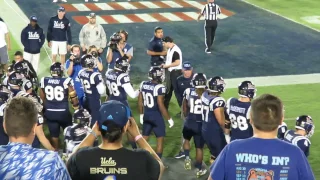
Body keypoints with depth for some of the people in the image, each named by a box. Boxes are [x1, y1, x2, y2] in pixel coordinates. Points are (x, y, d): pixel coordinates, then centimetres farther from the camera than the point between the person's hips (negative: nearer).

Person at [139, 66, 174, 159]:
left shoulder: (143, 84, 0)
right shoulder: (159, 88, -20)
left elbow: (140, 102, 9)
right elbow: (161, 106, -20)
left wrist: (141, 115, 21)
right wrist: (169, 119, -11)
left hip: (146, 115, 6)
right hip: (156, 116, -6)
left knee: (144, 138, 19)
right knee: (160, 139, 7)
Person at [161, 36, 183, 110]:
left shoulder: (175, 50, -21)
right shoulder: (170, 49, 9)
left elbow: (177, 63, -27)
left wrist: (167, 66, -18)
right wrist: (165, 65, 4)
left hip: (176, 72, -10)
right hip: (170, 72, 10)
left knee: (177, 90, -5)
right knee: (168, 89, 19)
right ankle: (165, 106, 31)